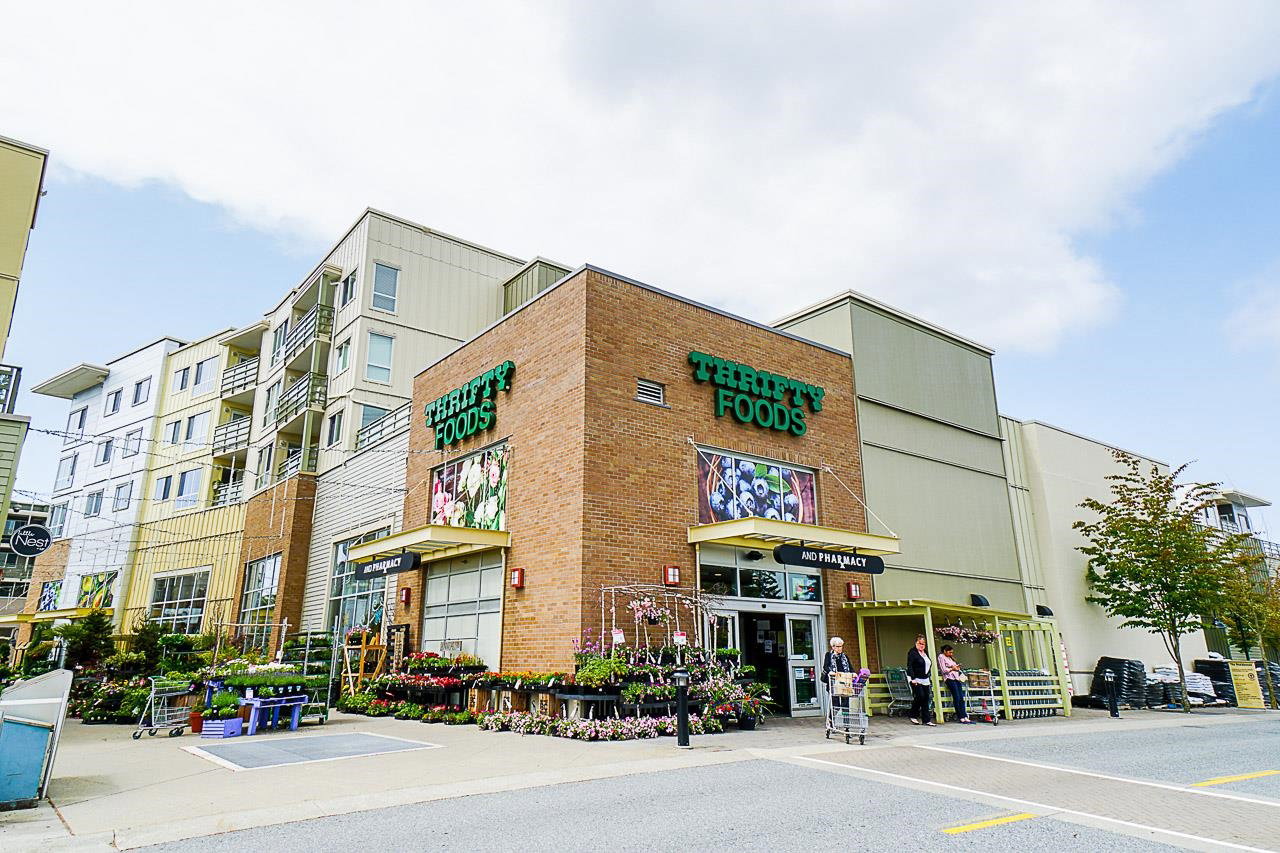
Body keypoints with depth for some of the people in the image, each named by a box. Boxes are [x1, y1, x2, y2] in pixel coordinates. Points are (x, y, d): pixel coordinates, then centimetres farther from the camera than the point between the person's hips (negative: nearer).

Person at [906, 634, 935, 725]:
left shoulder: (925, 653, 16)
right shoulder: (912, 652, -8)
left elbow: (929, 664, 27)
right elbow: (910, 666, -14)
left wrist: (928, 674, 17)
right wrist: (913, 678, -21)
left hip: (925, 680, 8)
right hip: (916, 680, -8)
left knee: (925, 699, 5)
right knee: (920, 696, -16)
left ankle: (926, 720, 9)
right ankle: (913, 716, 1)